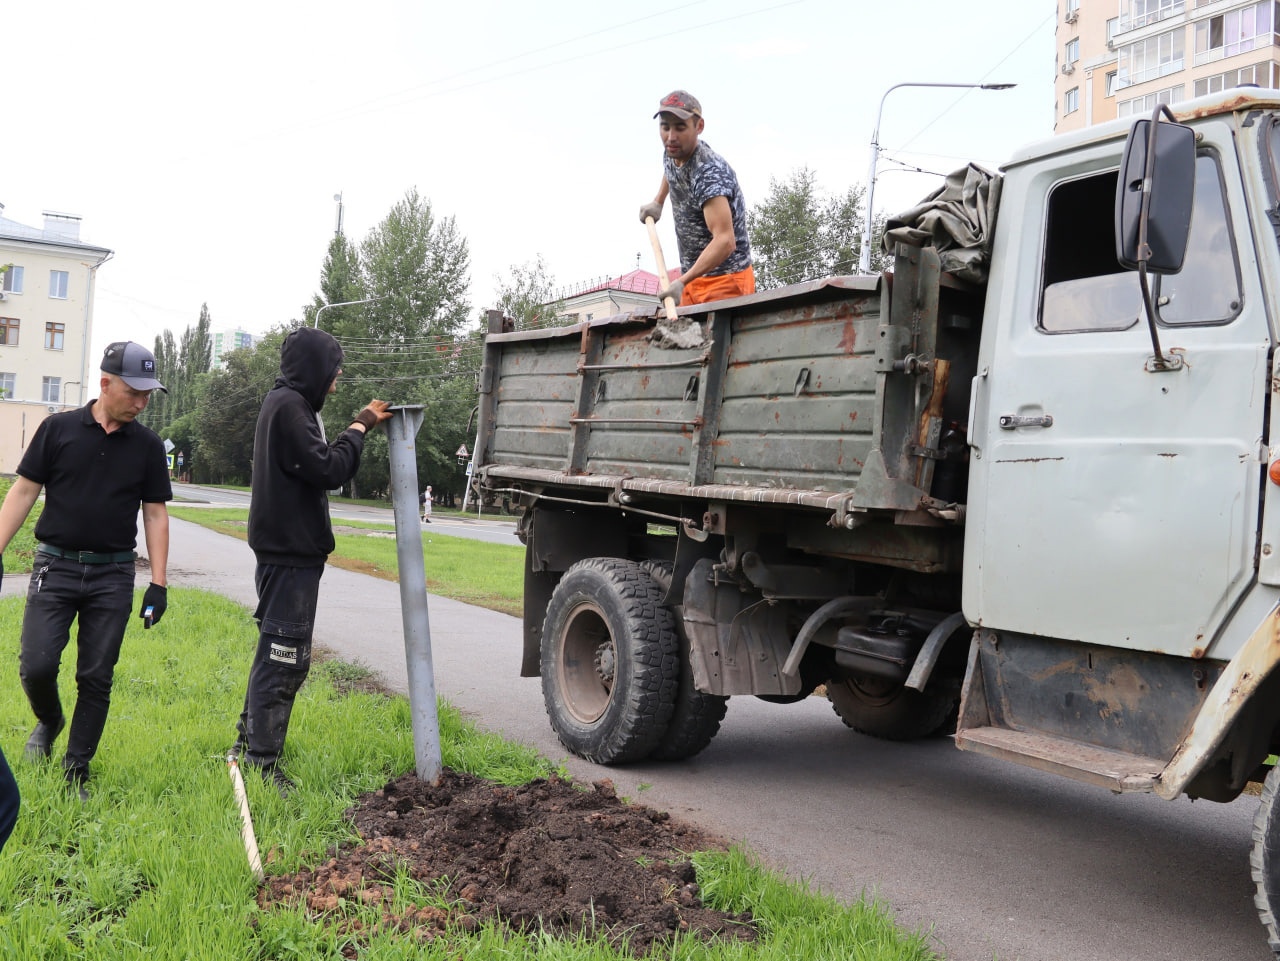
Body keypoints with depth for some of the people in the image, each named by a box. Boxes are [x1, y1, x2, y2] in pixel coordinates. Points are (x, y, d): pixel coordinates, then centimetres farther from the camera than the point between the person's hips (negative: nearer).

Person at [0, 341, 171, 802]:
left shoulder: (148, 445, 3)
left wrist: (158, 583, -1)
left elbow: (155, 513, 5)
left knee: (96, 678, 3)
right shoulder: (58, 428, -1)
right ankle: (49, 721, 27)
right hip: (56, 566, -1)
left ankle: (76, 770, 17)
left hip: (113, 575, 1)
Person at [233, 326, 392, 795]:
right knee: (284, 656, -7)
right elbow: (328, 470, -21)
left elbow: (318, 464, 18)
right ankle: (262, 761, -1)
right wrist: (358, 428, -11)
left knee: (280, 653, 20)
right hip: (290, 552, -11)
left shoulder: (284, 402, 18)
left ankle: (250, 738, 31)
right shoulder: (289, 406, -16)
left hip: (287, 550, 11)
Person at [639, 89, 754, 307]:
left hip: (726, 281, -8)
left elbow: (725, 241, -35)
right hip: (693, 278, 8)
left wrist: (682, 282, -42)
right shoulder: (672, 155, 3)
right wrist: (658, 201, 23)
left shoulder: (710, 173, -24)